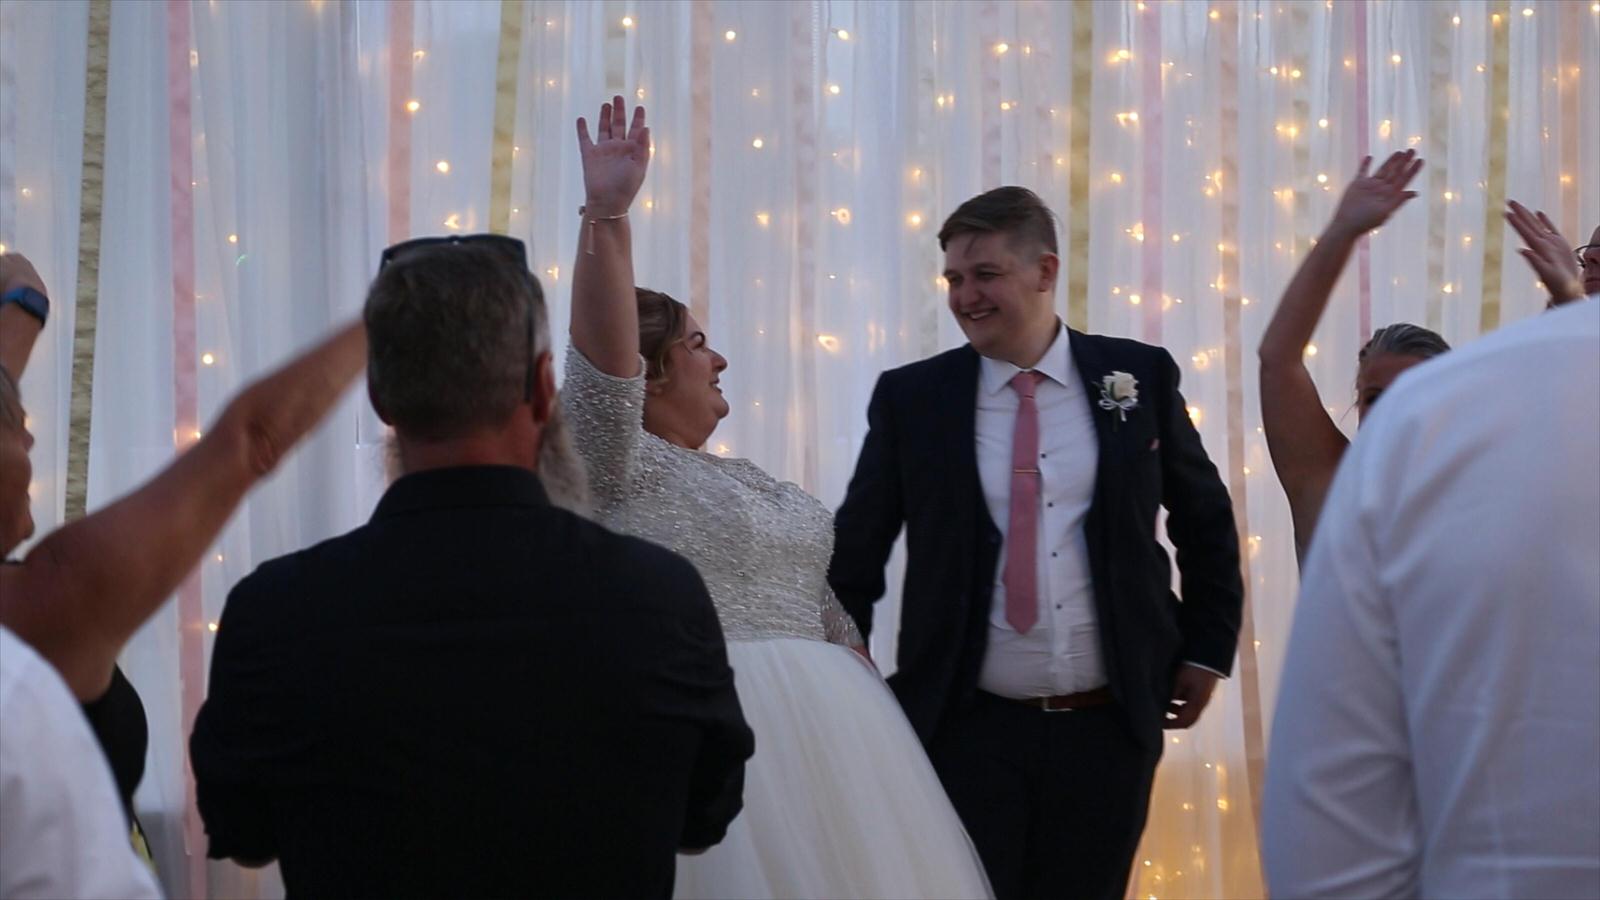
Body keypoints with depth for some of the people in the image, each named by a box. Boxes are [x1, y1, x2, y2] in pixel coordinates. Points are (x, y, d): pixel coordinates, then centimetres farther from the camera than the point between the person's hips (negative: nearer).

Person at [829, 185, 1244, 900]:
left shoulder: (1140, 378, 2)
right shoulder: (910, 398, 0)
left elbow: (1205, 521, 14)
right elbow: (854, 550, 8)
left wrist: (1207, 651, 11)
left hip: (1110, 726, 1)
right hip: (969, 731, -1)